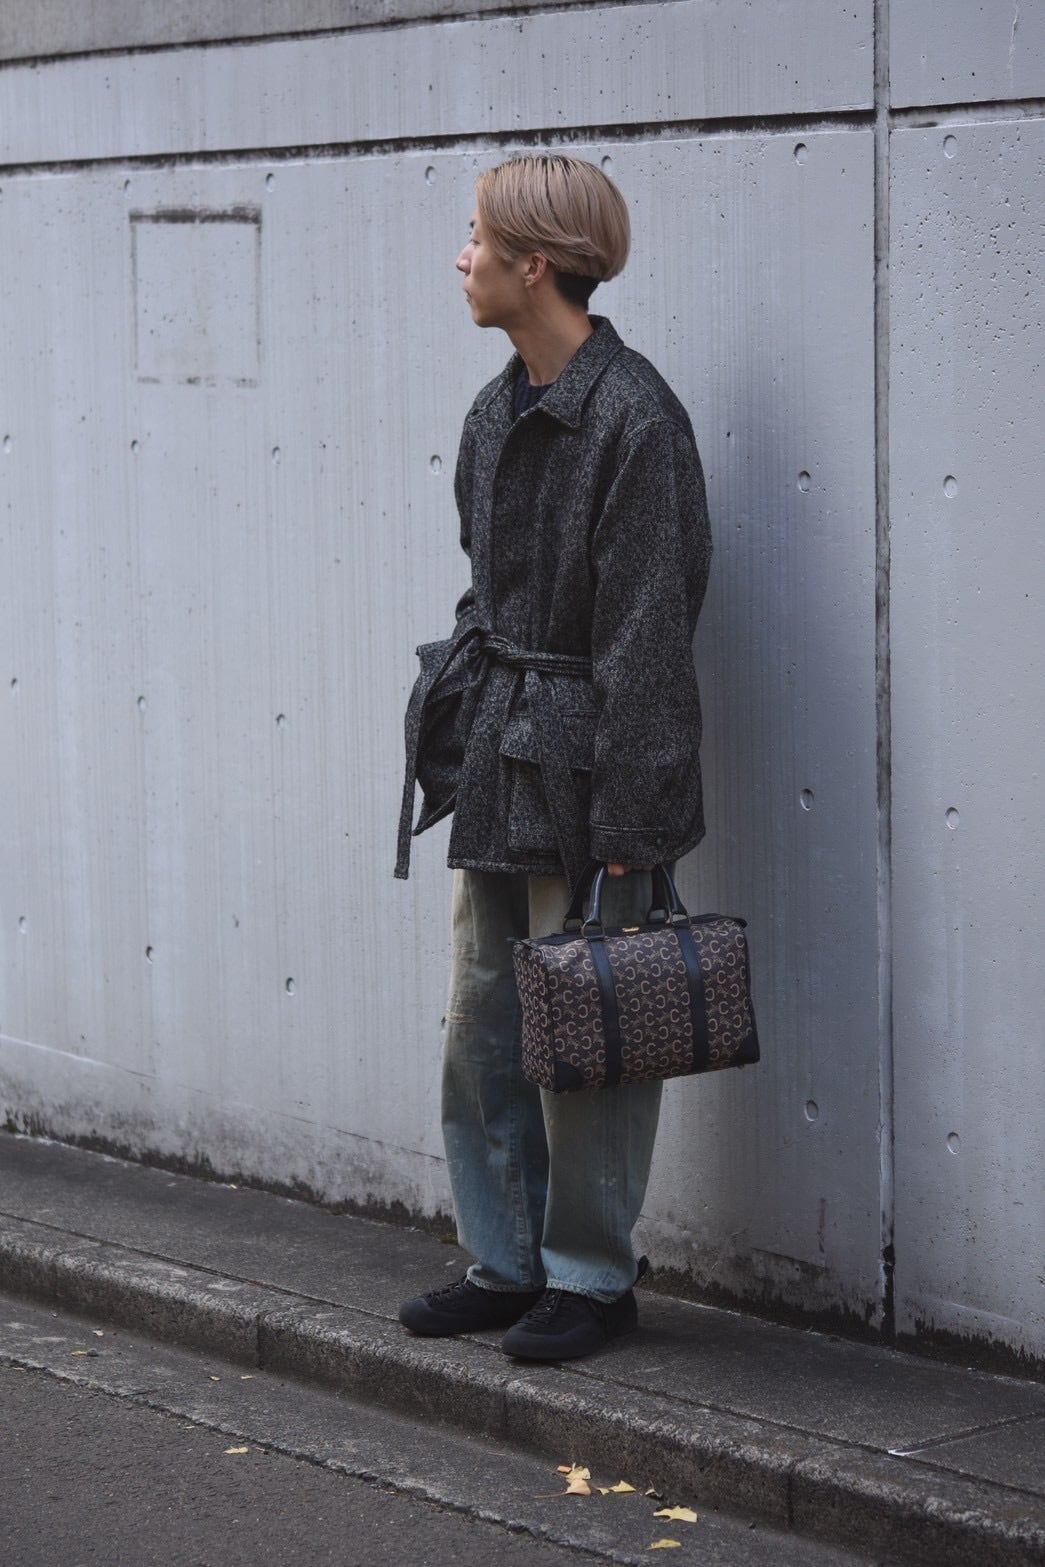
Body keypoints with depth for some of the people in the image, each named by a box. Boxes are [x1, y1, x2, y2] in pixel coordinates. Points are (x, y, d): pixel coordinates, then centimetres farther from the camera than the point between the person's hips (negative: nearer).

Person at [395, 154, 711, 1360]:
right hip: (498, 761, 8)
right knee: (481, 1024, 12)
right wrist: (467, 735, 16)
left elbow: (647, 637, -17)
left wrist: (628, 826, -18)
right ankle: (506, 1263, 23)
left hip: (582, 760, -8)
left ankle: (592, 1277, 14)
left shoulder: (634, 419, -16)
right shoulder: (498, 414, 11)